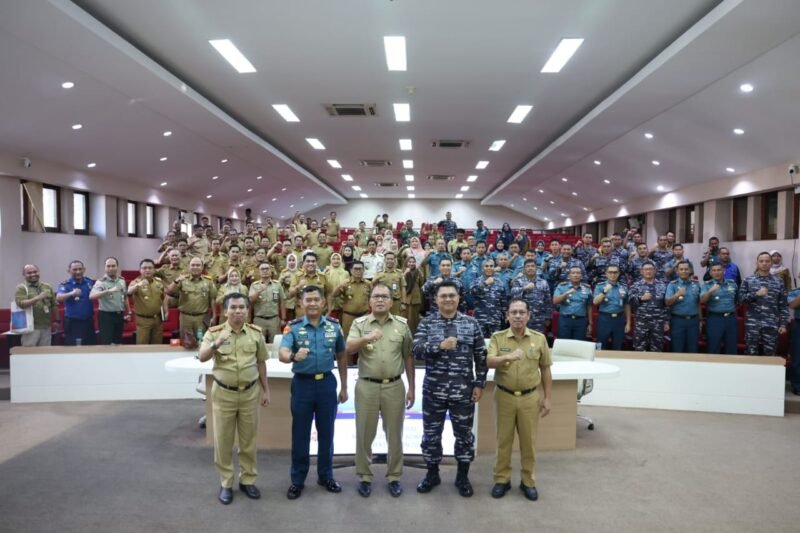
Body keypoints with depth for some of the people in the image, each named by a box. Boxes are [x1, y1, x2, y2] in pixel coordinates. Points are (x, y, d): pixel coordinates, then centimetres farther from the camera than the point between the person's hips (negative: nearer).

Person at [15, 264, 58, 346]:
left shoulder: (48, 287, 13)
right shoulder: (21, 288, -1)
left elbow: (54, 305, 16)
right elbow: (21, 304, -15)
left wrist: (56, 320, 14)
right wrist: (37, 298, -27)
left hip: (46, 326, 4)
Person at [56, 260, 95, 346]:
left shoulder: (90, 282, 4)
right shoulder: (65, 284, -9)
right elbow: (58, 298, -25)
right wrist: (71, 293, -45)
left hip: (88, 321, 4)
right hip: (72, 322, -4)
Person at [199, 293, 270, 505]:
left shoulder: (256, 332, -1)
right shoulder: (214, 332, -7)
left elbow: (261, 363, 7)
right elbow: (202, 357, -20)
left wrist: (265, 390, 8)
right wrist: (215, 345, -39)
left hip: (250, 392, 1)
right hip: (223, 393, -1)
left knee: (248, 440, 12)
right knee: (223, 441, 8)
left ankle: (248, 480, 27)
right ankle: (226, 483, 24)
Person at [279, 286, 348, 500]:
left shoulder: (334, 326, 0)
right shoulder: (293, 327, -7)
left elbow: (341, 357, 9)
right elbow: (282, 353, -23)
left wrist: (344, 387, 9)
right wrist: (293, 356, -47)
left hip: (327, 382, 2)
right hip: (302, 383, -2)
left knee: (326, 432, 13)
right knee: (300, 433, 8)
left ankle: (326, 476, 29)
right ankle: (297, 480, 23)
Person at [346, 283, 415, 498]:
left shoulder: (402, 324, 3)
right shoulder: (359, 323, 0)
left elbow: (408, 357, 8)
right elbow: (348, 349, -16)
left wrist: (411, 387, 7)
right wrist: (365, 339, -36)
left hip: (394, 386, 1)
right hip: (367, 386, -1)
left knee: (394, 434, 10)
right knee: (364, 434, 9)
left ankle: (394, 477, 25)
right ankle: (364, 476, 25)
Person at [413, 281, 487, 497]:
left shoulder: (471, 323, 1)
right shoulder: (426, 323, 0)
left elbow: (481, 356, 3)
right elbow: (417, 350, -14)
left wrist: (479, 383, -1)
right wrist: (440, 346, -28)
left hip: (463, 390, 0)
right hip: (433, 390, 0)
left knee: (464, 434, 11)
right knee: (431, 434, 12)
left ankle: (463, 477, 29)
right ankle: (432, 474, 30)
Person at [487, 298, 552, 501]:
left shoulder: (539, 338, 0)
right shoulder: (498, 338, -4)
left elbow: (545, 370, 6)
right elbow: (489, 362, -19)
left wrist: (547, 398, 4)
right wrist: (508, 357, -37)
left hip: (530, 397, 1)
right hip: (504, 396, -1)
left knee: (529, 441, 10)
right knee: (504, 440, 10)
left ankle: (528, 481, 26)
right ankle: (502, 479, 24)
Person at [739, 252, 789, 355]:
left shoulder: (778, 282, 6)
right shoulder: (748, 280, 5)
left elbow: (783, 305, 5)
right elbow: (741, 298, -1)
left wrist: (783, 324, -1)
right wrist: (756, 294, -15)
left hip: (771, 325, 1)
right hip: (752, 324, 0)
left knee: (769, 354, 5)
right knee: (751, 353, 4)